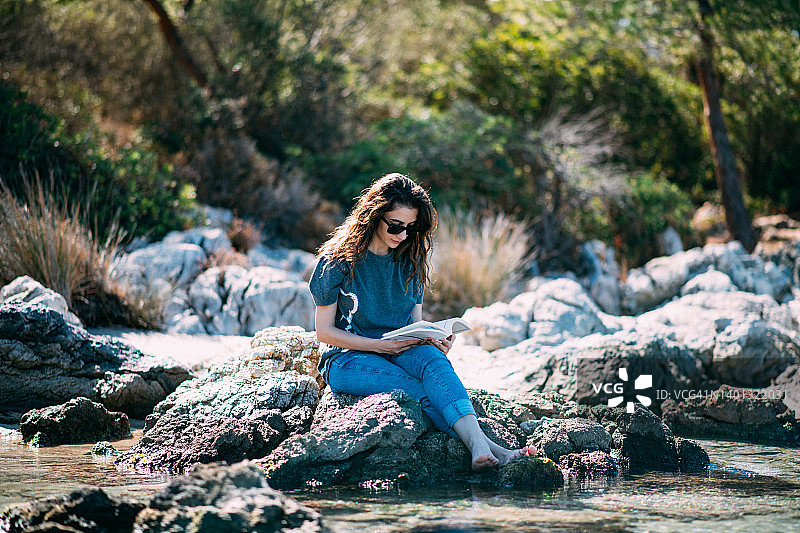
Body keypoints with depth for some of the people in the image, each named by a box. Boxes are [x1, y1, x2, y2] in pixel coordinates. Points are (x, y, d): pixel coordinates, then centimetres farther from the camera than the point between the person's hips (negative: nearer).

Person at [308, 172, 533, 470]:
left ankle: (478, 447, -55)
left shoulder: (410, 261, 11)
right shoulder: (338, 261, -4)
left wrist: (434, 340, -8)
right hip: (347, 357, -3)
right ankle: (483, 446, -49)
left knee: (434, 361, -34)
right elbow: (324, 331, -4)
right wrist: (381, 346, -16)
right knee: (420, 392, -34)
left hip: (402, 353, 3)